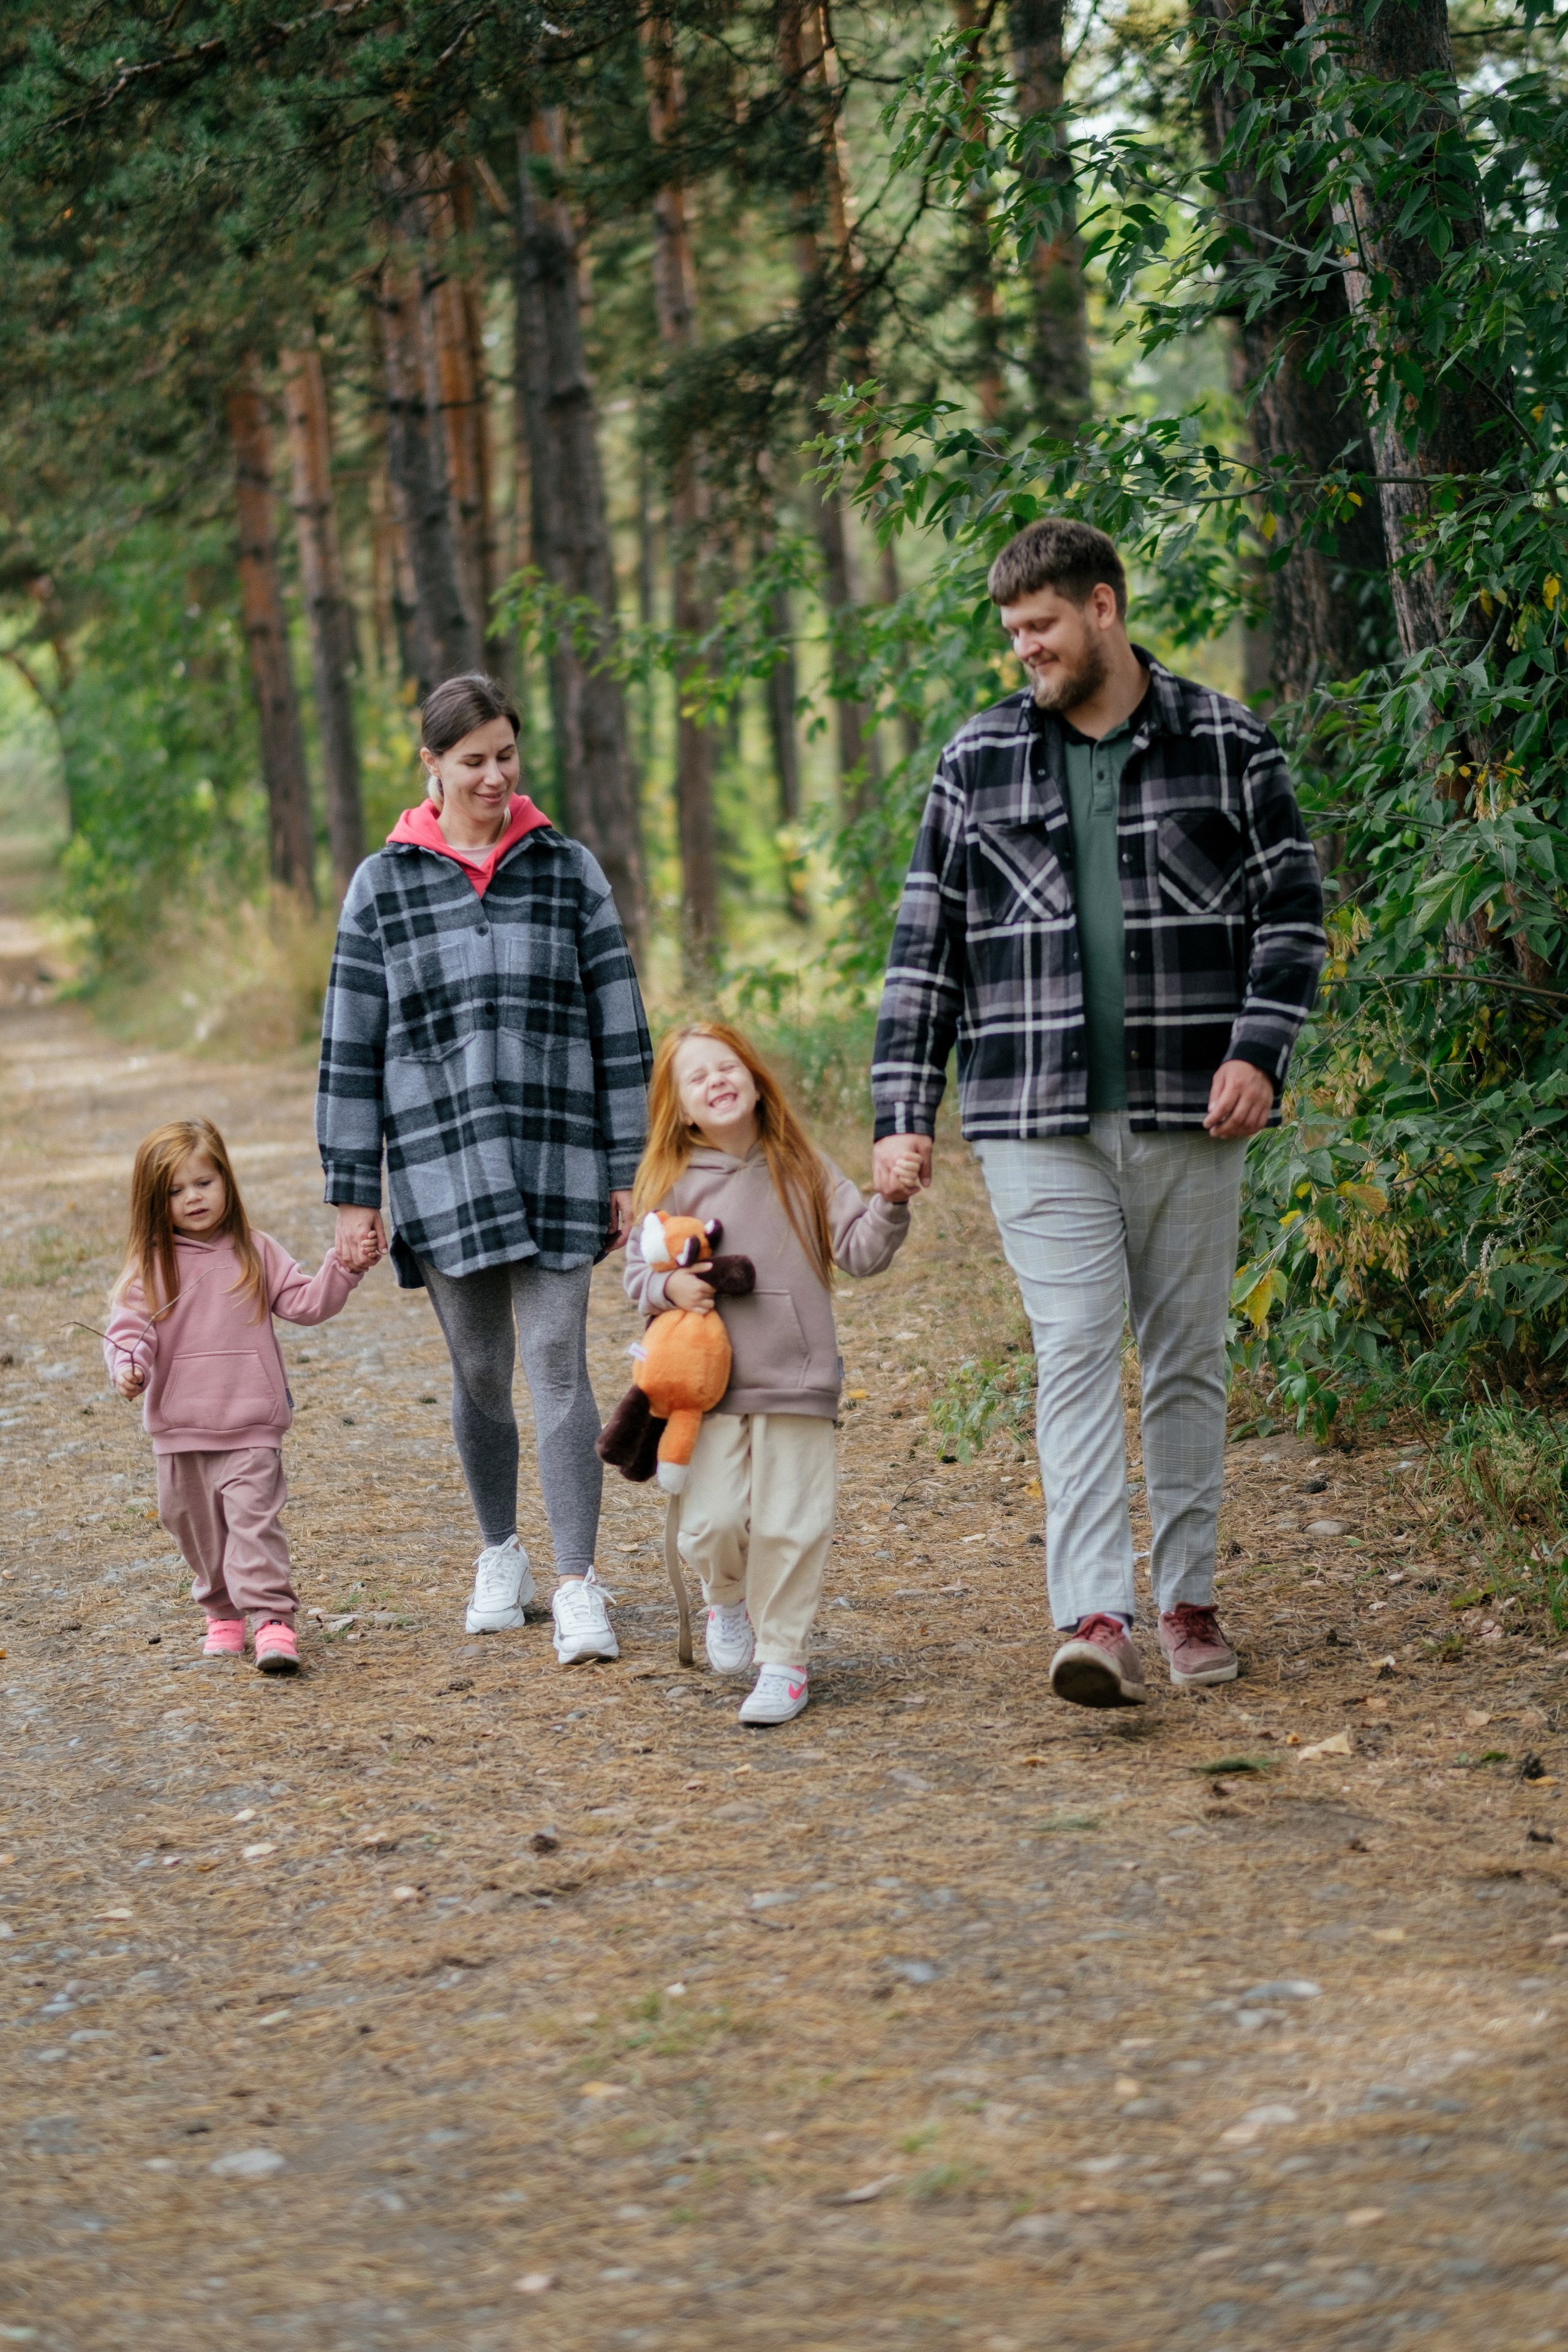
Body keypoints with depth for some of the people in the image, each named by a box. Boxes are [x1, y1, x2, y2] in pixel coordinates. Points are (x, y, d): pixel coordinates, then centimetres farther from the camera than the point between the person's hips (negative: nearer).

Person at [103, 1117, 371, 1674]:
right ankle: (222, 1613, 29)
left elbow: (307, 1303, 4)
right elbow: (130, 1326, -5)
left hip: (250, 1427, -2)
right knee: (197, 1529, 11)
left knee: (255, 1519, -14)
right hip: (179, 1428, 2)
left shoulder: (256, 1253, 6)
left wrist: (344, 1267, -10)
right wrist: (128, 1366, -25)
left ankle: (273, 1620, -19)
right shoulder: (150, 1265, 2)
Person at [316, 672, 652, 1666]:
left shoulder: (570, 872, 4)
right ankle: (502, 1555, 28)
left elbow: (618, 1025, 5)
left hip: (556, 1158, -1)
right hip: (441, 1164, 1)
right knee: (480, 1371, 8)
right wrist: (353, 1193, 2)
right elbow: (351, 1045, 5)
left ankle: (578, 1585, -7)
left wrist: (626, 1170, 2)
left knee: (557, 1359, -8)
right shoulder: (383, 886, 4)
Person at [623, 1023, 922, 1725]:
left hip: (796, 1380, 0)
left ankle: (783, 1661, 9)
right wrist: (669, 1286, -12)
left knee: (790, 1525, -4)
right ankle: (727, 1596, 25)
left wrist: (889, 1204, -12)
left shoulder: (802, 1171, 7)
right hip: (708, 1384, 0)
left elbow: (860, 1251, 5)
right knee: (711, 1522, -9)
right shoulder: (671, 1182, 4)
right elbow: (638, 1266, 9)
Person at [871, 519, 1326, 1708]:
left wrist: (1257, 1052, -10)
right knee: (1076, 1354, -10)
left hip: (1189, 1116, 0)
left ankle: (1188, 1601, 20)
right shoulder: (979, 761, 8)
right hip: (1039, 1120, 0)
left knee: (1189, 1359, 7)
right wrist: (905, 1110, 3)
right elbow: (926, 945, 10)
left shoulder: (1228, 746, 5)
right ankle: (1096, 1620, -16)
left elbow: (1291, 913, 5)